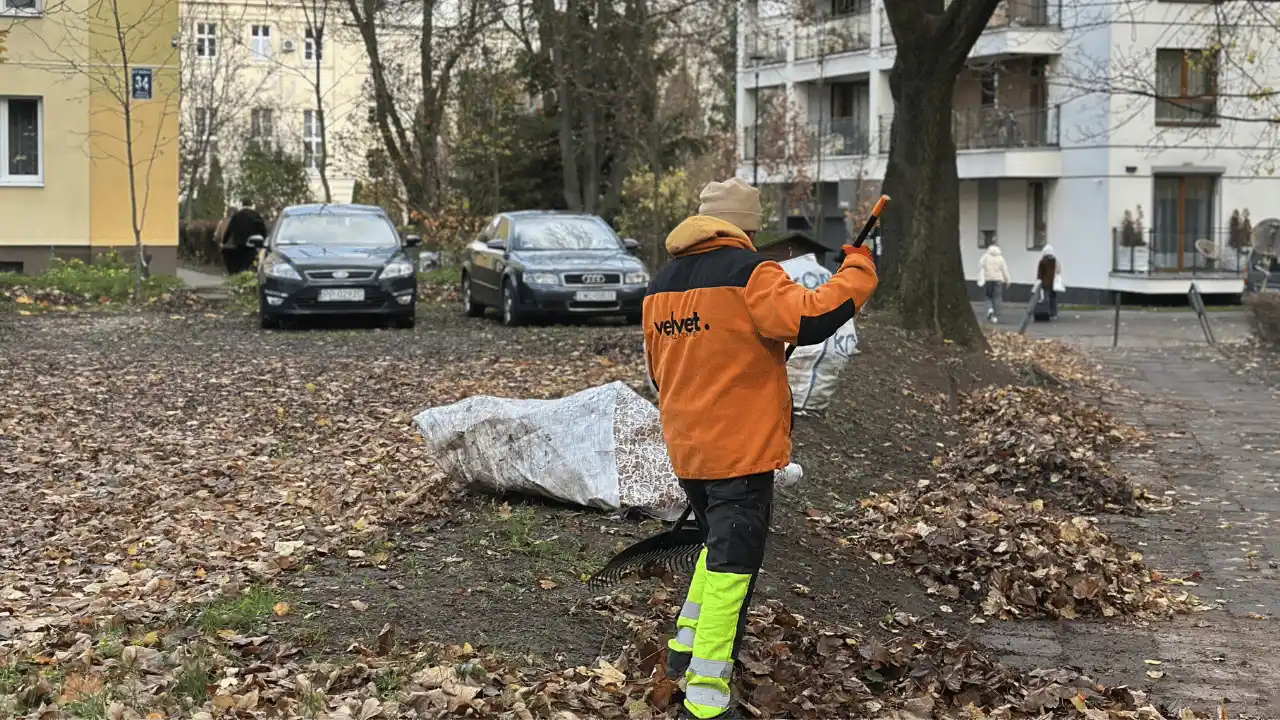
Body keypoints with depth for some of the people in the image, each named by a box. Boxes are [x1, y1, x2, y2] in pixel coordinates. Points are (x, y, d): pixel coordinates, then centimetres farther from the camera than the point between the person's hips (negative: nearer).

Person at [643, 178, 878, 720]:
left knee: (719, 544, 26)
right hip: (742, 448, -7)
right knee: (732, 565, -3)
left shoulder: (660, 284, 10)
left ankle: (685, 650, 28)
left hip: (686, 448, 7)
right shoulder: (748, 272, -13)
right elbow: (809, 319, -24)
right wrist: (858, 270, -10)